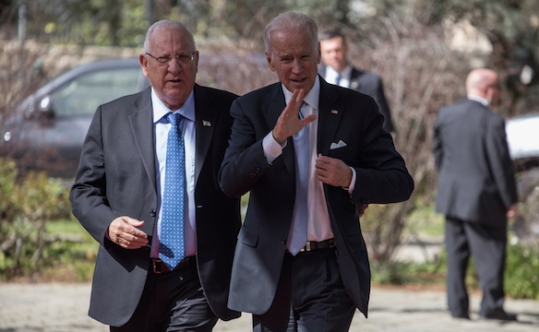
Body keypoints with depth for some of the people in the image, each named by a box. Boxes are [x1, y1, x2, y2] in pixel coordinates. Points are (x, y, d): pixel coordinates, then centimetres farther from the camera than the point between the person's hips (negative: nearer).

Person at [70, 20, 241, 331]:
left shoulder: (227, 113, 2)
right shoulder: (111, 118, 5)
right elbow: (84, 190, 8)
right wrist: (108, 224, -13)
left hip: (200, 282, -2)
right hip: (131, 280, 2)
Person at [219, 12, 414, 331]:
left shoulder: (358, 109, 0)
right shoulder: (250, 109, 1)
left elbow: (401, 183, -1)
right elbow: (230, 182, -12)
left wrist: (351, 177, -21)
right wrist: (276, 138, -27)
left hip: (331, 272, -2)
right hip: (271, 268, 2)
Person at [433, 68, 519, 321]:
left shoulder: (446, 115, 2)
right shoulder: (493, 123, -17)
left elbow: (438, 151, 12)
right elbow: (501, 165, -14)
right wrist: (511, 201, -6)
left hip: (451, 196, 6)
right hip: (483, 200, -6)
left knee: (456, 254, 11)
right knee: (490, 253, 3)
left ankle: (457, 305, 11)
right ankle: (491, 305, 2)